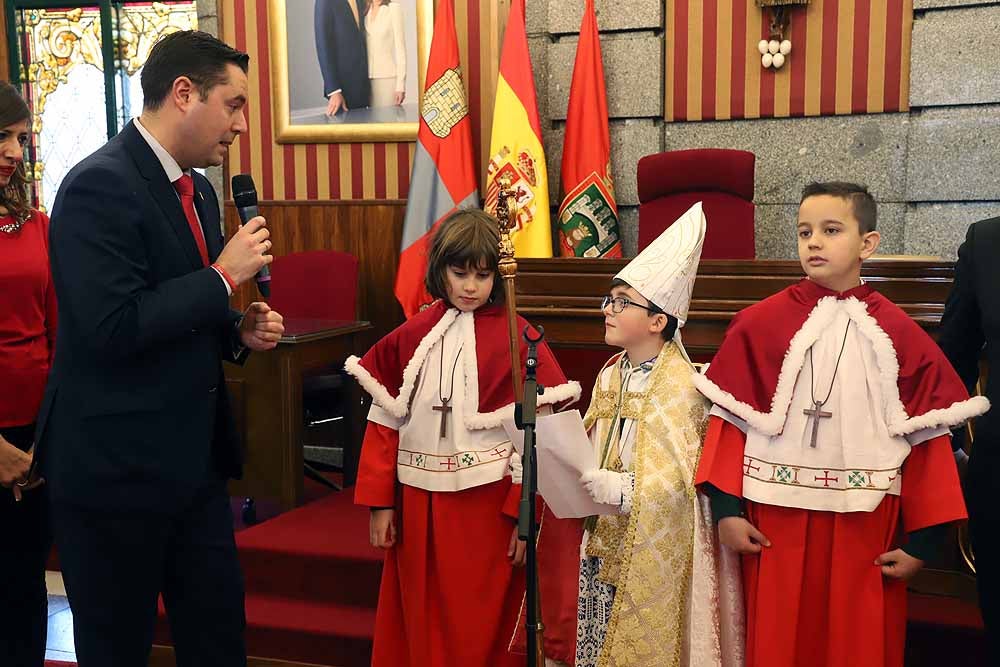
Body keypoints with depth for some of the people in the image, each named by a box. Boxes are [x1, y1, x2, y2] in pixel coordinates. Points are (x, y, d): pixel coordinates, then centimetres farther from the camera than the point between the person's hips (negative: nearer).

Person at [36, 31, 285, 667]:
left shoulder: (199, 190, 11)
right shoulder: (100, 186, -17)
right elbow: (111, 328, -27)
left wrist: (239, 331, 2)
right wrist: (223, 276, -19)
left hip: (196, 461, 8)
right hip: (116, 468, -8)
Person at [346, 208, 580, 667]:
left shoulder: (516, 339, -7)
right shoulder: (412, 337, 4)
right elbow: (385, 422, 4)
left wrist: (525, 515, -11)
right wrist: (379, 503, 1)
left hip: (486, 505, -4)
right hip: (417, 506, 4)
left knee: (479, 629, 7)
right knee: (419, 625, 15)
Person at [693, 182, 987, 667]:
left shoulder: (898, 335, -2)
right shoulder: (760, 325, -3)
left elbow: (927, 439, -1)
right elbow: (730, 420, -2)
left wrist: (922, 539, -2)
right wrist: (727, 509, -7)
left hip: (865, 527, 1)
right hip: (777, 523, 0)